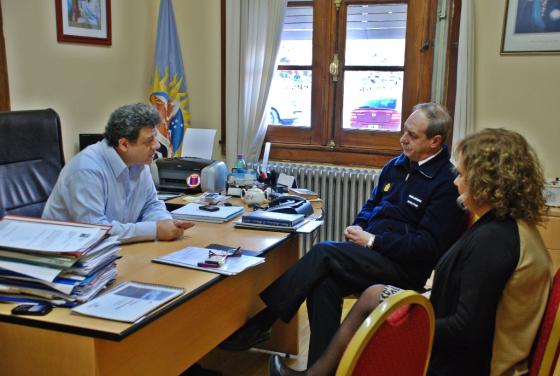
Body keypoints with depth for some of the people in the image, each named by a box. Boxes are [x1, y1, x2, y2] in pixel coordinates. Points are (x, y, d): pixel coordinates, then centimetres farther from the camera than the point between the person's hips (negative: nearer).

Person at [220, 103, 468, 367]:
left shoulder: (447, 183, -9)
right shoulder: (396, 165, 15)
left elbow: (428, 246, -14)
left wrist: (372, 241, -14)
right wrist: (358, 228, 4)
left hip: (405, 267, -7)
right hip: (371, 254, 7)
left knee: (324, 252, -24)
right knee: (324, 281, -25)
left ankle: (260, 324, -17)